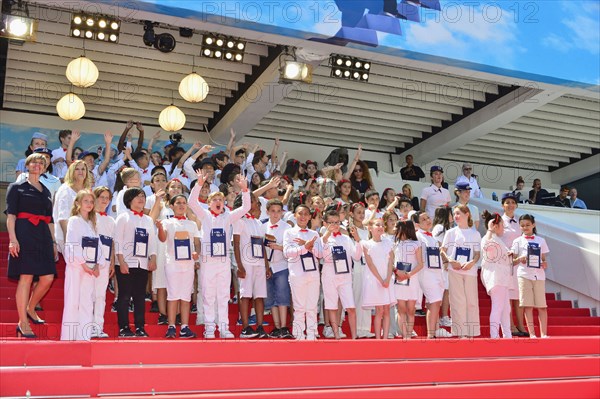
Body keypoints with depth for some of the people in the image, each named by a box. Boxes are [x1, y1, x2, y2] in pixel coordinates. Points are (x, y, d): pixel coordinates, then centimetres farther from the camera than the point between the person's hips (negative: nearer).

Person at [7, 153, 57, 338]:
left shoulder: (46, 191, 21)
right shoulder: (17, 187, 5)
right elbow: (10, 214, -3)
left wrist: (53, 241, 16)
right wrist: (13, 239, -15)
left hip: (43, 236, 6)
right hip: (25, 234, -6)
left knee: (48, 278, -1)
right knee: (26, 277, -8)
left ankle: (30, 309, 23)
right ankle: (23, 323, -1)